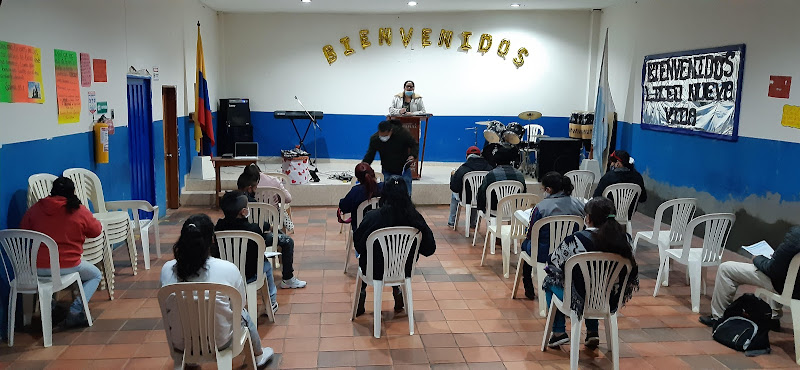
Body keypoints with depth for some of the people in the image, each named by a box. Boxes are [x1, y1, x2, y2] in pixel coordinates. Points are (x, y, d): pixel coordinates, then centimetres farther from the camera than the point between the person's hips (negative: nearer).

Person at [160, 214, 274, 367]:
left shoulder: (167, 269, -14)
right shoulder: (229, 270, -22)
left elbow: (167, 308, 3)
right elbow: (241, 305, -6)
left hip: (180, 344, 3)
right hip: (220, 343, -2)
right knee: (244, 315, 28)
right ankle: (258, 355, 52)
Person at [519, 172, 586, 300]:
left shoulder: (540, 207, -19)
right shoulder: (578, 204, -6)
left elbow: (530, 235, -10)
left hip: (545, 255, -4)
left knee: (526, 244, 29)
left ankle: (528, 289, 39)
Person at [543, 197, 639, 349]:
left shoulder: (576, 240, -24)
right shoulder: (625, 239, -10)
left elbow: (553, 262, -10)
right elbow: (632, 272, 3)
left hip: (579, 301, -5)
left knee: (550, 280, 24)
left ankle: (559, 332, 27)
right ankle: (593, 332, 34)